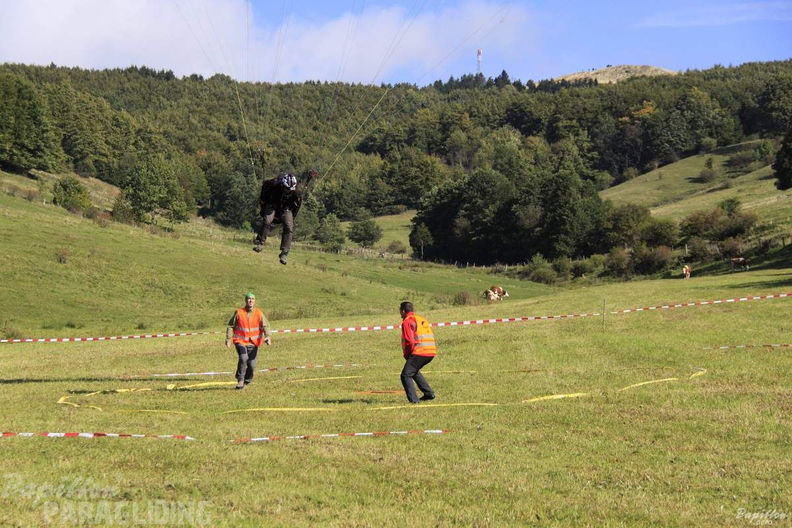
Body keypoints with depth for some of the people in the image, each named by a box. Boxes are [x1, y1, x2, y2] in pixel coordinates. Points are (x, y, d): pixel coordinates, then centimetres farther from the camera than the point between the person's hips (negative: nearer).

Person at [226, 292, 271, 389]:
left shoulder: (259, 313, 0)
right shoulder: (239, 313, -3)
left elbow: (265, 326, -7)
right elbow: (231, 326, 3)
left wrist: (267, 336, -25)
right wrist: (228, 339, -5)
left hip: (253, 343, 2)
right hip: (240, 341, -2)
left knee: (252, 364, 1)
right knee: (243, 358, -25)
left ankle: (246, 381, 26)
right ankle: (240, 380, -11)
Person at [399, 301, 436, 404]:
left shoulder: (407, 322, -4)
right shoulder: (422, 319, 23)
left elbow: (410, 341, -13)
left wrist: (406, 354, 3)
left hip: (419, 353, -9)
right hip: (431, 353, 9)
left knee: (406, 375, -4)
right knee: (414, 371, 28)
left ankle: (413, 399, -15)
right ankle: (429, 393, 24)